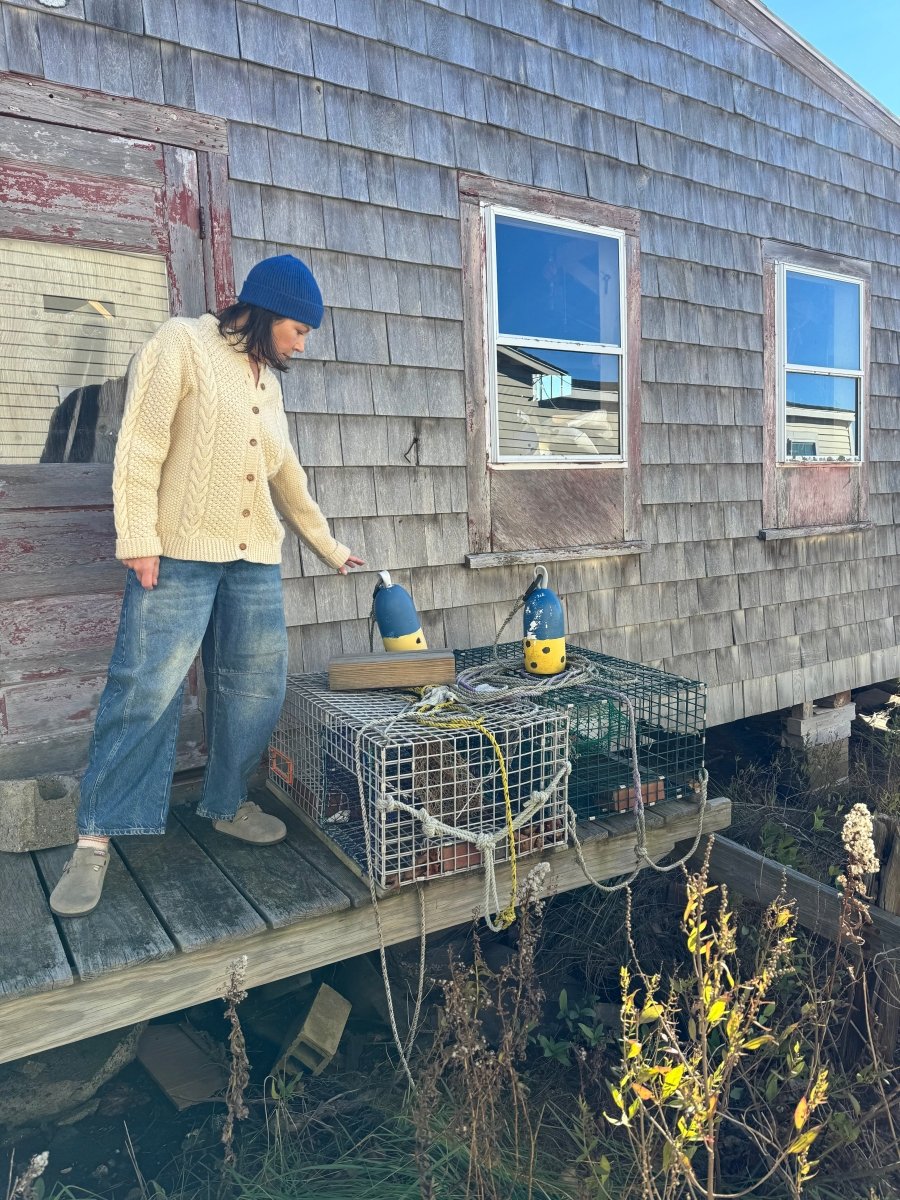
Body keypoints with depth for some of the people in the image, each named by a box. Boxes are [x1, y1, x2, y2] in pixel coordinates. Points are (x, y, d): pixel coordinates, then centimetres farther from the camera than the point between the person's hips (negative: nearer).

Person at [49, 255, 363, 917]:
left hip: (256, 557, 7)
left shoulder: (268, 379, 19)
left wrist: (329, 547, 26)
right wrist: (138, 539, -16)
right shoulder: (182, 343, -1)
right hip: (179, 551, -7)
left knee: (257, 686, 7)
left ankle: (227, 803, 25)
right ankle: (97, 837, 5)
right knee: (146, 689, -7)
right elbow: (142, 444, -9)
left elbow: (286, 472, 24)